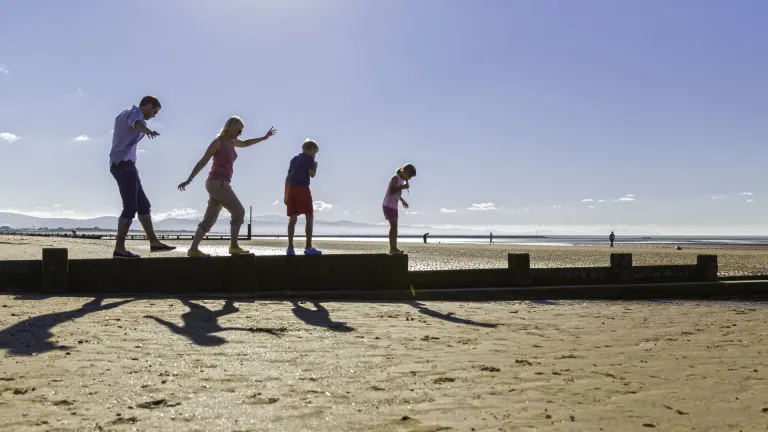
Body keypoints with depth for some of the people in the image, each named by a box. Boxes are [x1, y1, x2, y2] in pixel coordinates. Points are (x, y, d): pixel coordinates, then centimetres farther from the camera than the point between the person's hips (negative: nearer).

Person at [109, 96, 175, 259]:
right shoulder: (134, 114, -10)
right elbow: (137, 123, -37)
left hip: (119, 164, 10)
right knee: (130, 207, -12)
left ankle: (154, 242, 15)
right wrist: (147, 130, -59)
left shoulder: (124, 114, 22)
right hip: (124, 164, -10)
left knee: (143, 204, 11)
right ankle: (119, 249, -12)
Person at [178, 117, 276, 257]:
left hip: (220, 184, 9)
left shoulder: (231, 142, 17)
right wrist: (189, 180, -11)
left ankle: (193, 249, 3)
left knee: (209, 219, 4)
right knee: (239, 211, -7)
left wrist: (264, 137, 34)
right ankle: (234, 247, -5)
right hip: (217, 183, -9)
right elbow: (202, 162, -10)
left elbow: (246, 143, 38)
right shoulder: (217, 142, -8)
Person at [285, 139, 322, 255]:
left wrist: (286, 195, 21)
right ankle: (308, 247, -11)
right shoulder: (309, 158, 4)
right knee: (310, 217, -5)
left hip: (291, 189, 7)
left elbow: (288, 178, 21)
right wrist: (315, 166, 13)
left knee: (292, 219, 6)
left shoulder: (294, 159, 24)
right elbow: (312, 174, -9)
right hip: (302, 189, -7)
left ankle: (290, 248, 0)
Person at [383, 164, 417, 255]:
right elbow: (391, 191, -25)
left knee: (394, 227, 11)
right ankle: (392, 248, -13)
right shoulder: (396, 178, -15)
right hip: (389, 205, -10)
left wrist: (402, 201, 27)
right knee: (393, 226, -13)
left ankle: (394, 248, 17)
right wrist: (403, 187, -22)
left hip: (393, 206, 10)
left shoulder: (402, 180, 13)